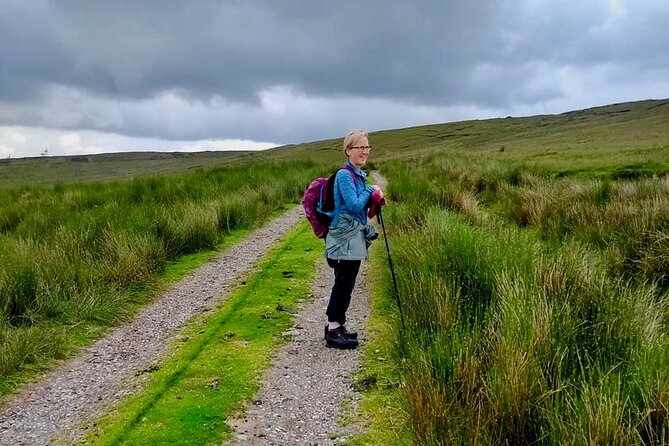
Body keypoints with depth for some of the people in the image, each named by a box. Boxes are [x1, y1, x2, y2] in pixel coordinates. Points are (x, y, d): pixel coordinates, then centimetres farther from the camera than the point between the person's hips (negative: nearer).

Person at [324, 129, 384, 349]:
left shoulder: (359, 174, 14)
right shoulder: (345, 174, -14)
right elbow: (354, 205, -21)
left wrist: (374, 197, 2)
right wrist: (370, 191, -6)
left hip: (354, 237, 9)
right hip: (344, 238, -9)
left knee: (346, 284, 13)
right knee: (343, 283, -5)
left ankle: (335, 326, 23)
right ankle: (333, 332, 2)